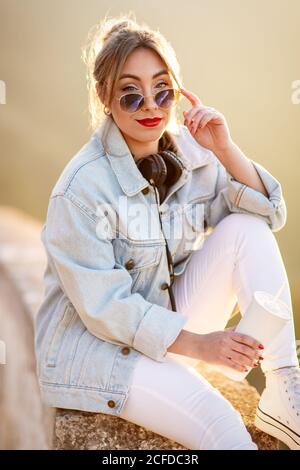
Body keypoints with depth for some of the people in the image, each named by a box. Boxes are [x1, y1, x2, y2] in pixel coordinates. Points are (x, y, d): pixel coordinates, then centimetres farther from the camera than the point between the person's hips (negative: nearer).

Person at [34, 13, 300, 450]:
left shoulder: (189, 150, -4)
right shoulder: (82, 187, -22)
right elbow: (104, 305, -21)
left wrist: (226, 150, -19)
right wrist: (197, 344, -26)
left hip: (171, 321, 7)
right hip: (94, 340, -6)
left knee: (245, 227, -15)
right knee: (217, 420, -32)